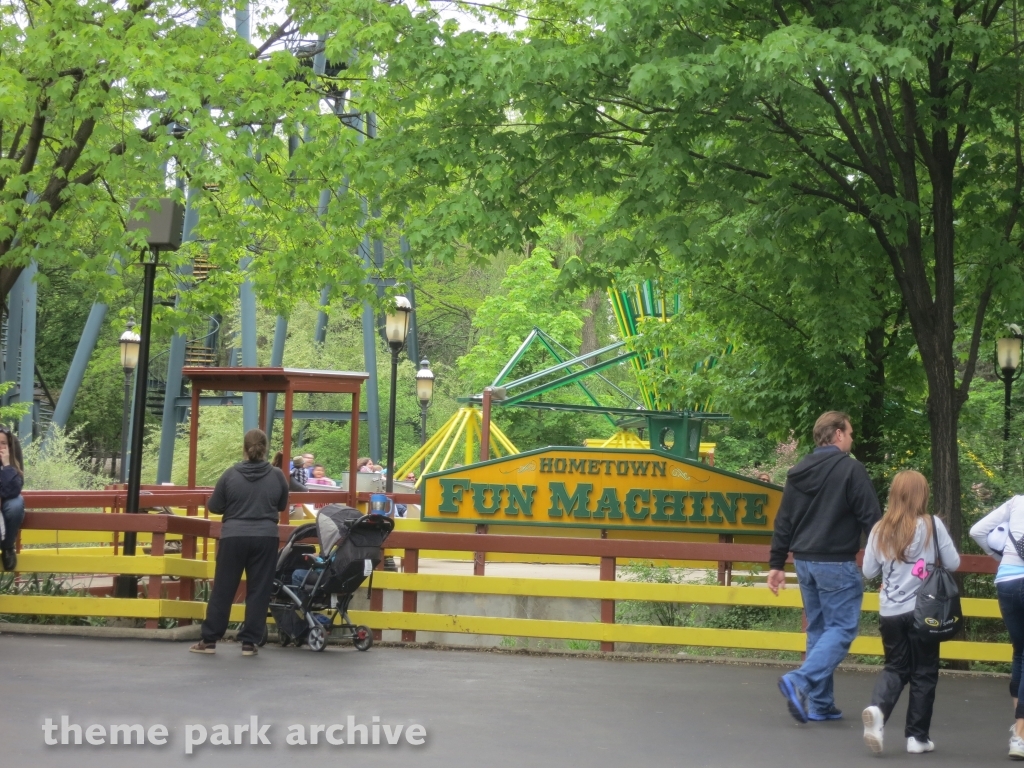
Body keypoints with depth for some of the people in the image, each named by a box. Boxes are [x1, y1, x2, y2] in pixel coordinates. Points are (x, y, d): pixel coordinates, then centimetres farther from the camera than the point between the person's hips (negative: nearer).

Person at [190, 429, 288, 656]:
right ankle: (249, 642, 6)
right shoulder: (277, 476, 0)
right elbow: (282, 506, 14)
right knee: (258, 590, 6)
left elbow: (214, 506, 4)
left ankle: (209, 639, 10)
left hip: (234, 537, -1)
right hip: (265, 538, 1)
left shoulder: (230, 475, -4)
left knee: (223, 588, 6)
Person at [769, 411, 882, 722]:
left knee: (817, 629, 14)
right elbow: (871, 519, -12)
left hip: (805, 562, 7)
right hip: (837, 563, -7)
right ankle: (801, 680, -22)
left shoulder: (798, 472, 10)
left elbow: (783, 522, 12)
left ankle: (820, 703, 13)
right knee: (842, 628, -3)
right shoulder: (851, 469, -10)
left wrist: (777, 564, 17)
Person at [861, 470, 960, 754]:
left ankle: (877, 709, -12)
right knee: (924, 673, 10)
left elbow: (869, 571, 5)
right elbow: (953, 563, -4)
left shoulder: (880, 530, 0)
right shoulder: (932, 525, -8)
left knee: (896, 668, 15)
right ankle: (917, 736, 13)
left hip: (889, 612, 3)